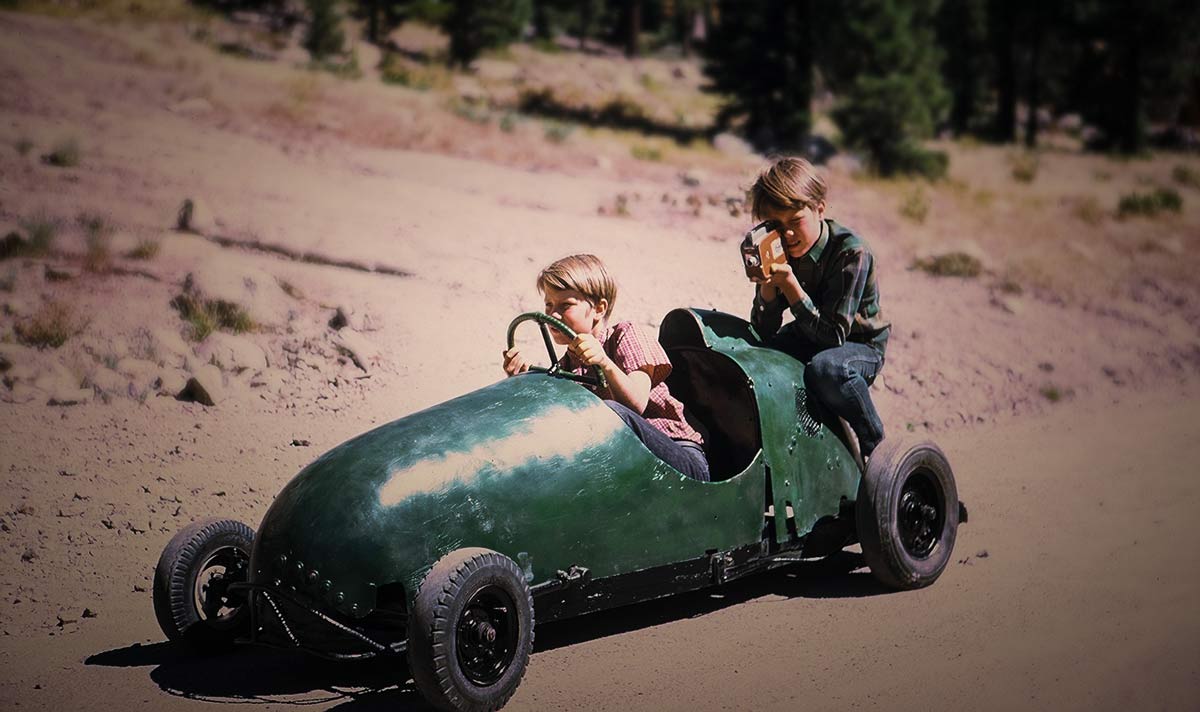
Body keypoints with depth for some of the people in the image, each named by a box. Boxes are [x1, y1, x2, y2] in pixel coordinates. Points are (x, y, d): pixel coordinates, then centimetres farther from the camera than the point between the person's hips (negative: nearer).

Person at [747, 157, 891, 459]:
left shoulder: (851, 252, -26)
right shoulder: (781, 251, -11)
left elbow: (833, 336, -30)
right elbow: (764, 333, -12)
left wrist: (790, 285, -38)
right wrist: (767, 285, -31)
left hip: (860, 344, -6)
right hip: (807, 337, 6)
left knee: (825, 368, -38)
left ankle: (874, 443, -15)